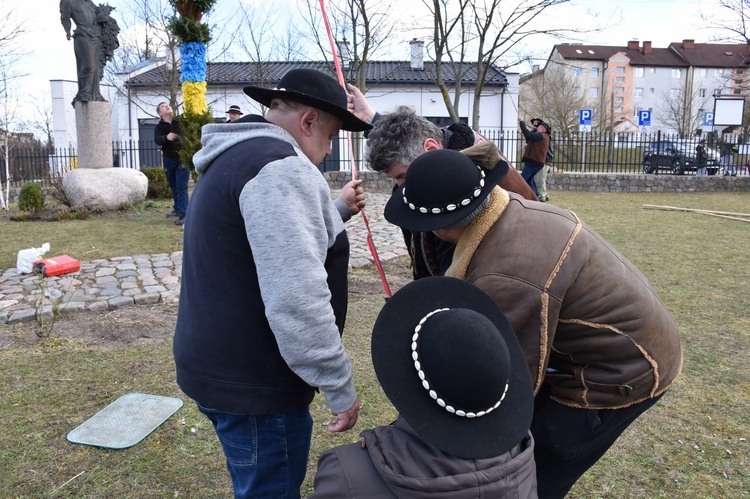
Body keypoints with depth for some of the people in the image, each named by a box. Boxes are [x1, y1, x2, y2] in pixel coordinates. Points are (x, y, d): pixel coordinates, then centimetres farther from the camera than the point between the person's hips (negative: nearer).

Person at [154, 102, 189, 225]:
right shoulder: (159, 127, 1)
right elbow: (157, 140, -17)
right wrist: (166, 137, -39)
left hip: (183, 158, -3)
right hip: (168, 160, 3)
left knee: (181, 188, -9)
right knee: (173, 187, 17)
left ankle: (183, 214, -10)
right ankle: (177, 209, 35)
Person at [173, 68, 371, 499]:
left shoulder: (234, 158, 13)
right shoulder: (280, 167, -20)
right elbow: (297, 301, -27)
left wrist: (334, 212, 38)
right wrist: (340, 387, -17)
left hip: (217, 365, 10)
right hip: (253, 386, -10)